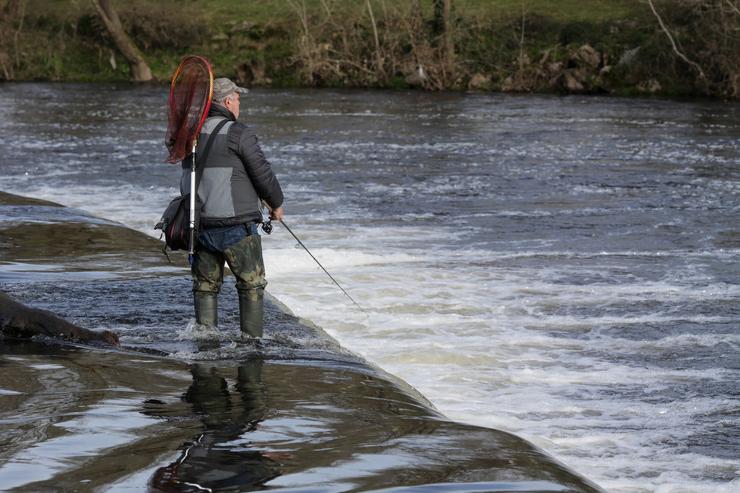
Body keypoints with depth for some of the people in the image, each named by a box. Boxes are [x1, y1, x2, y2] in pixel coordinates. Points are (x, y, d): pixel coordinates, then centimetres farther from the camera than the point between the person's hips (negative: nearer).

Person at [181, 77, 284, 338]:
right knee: (251, 286, 6)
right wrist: (276, 204, 9)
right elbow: (263, 174, -11)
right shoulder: (239, 134, -12)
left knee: (205, 287, 13)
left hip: (198, 225, 6)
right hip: (236, 226, -6)